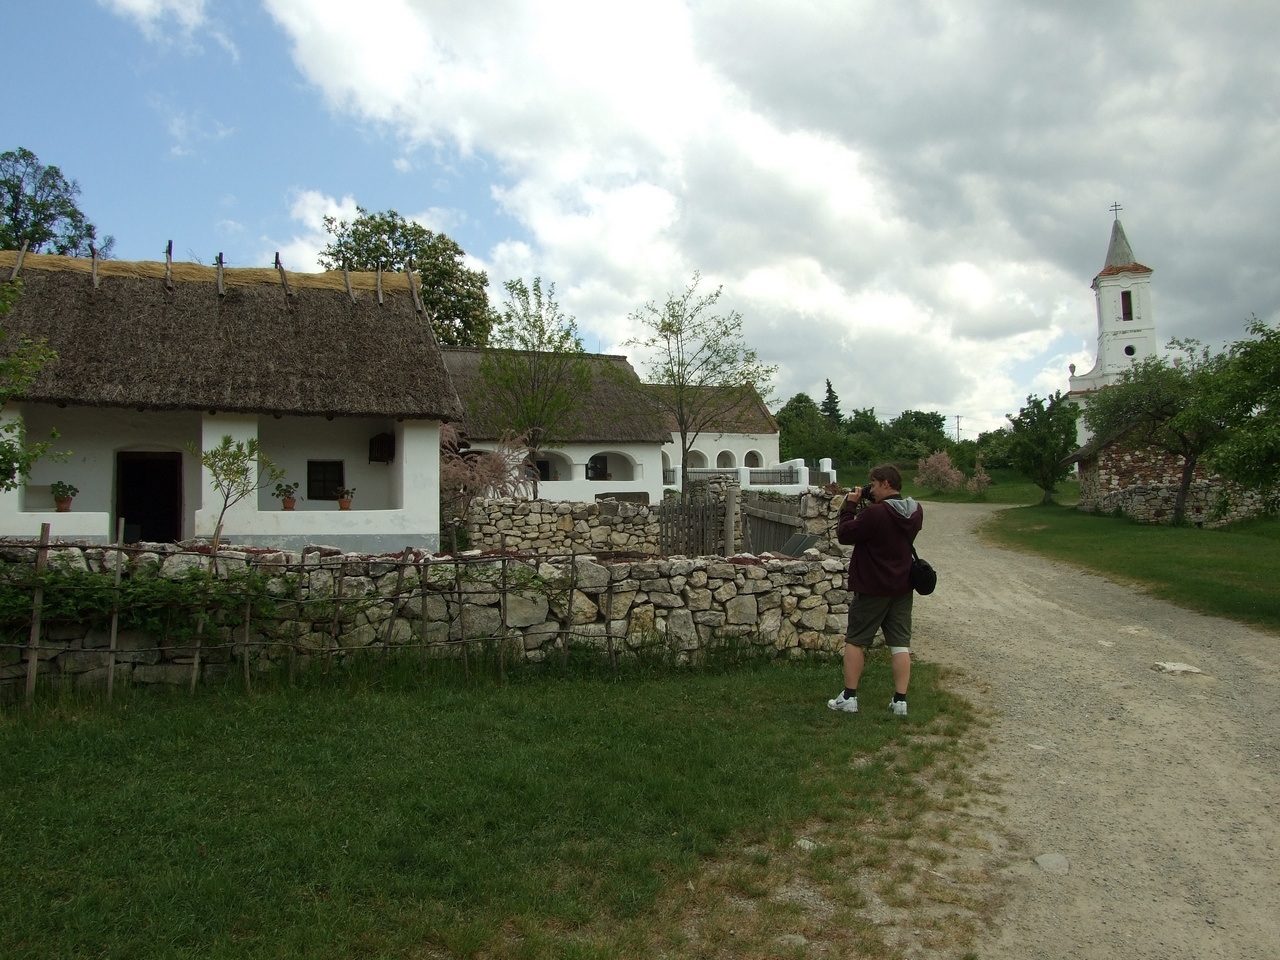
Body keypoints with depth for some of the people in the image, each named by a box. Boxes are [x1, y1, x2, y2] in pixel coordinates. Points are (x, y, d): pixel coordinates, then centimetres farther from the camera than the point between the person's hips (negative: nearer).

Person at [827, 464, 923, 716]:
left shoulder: (874, 513, -23)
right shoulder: (916, 511, 1)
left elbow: (844, 534, -14)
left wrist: (850, 505, -5)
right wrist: (873, 503, 6)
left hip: (871, 589, -6)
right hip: (902, 588, 6)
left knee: (855, 641, 6)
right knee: (900, 643, 7)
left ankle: (849, 697, 10)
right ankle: (900, 700, 7)